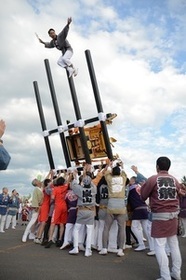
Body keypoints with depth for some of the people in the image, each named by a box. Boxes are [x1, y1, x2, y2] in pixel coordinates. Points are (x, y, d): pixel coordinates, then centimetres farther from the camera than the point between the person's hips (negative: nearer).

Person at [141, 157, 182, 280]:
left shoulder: (152, 179, -9)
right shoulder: (175, 180, 4)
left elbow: (143, 196, 0)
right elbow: (178, 195, 14)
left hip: (160, 215, -5)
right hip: (173, 214, 6)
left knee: (160, 246, 2)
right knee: (174, 244, 17)